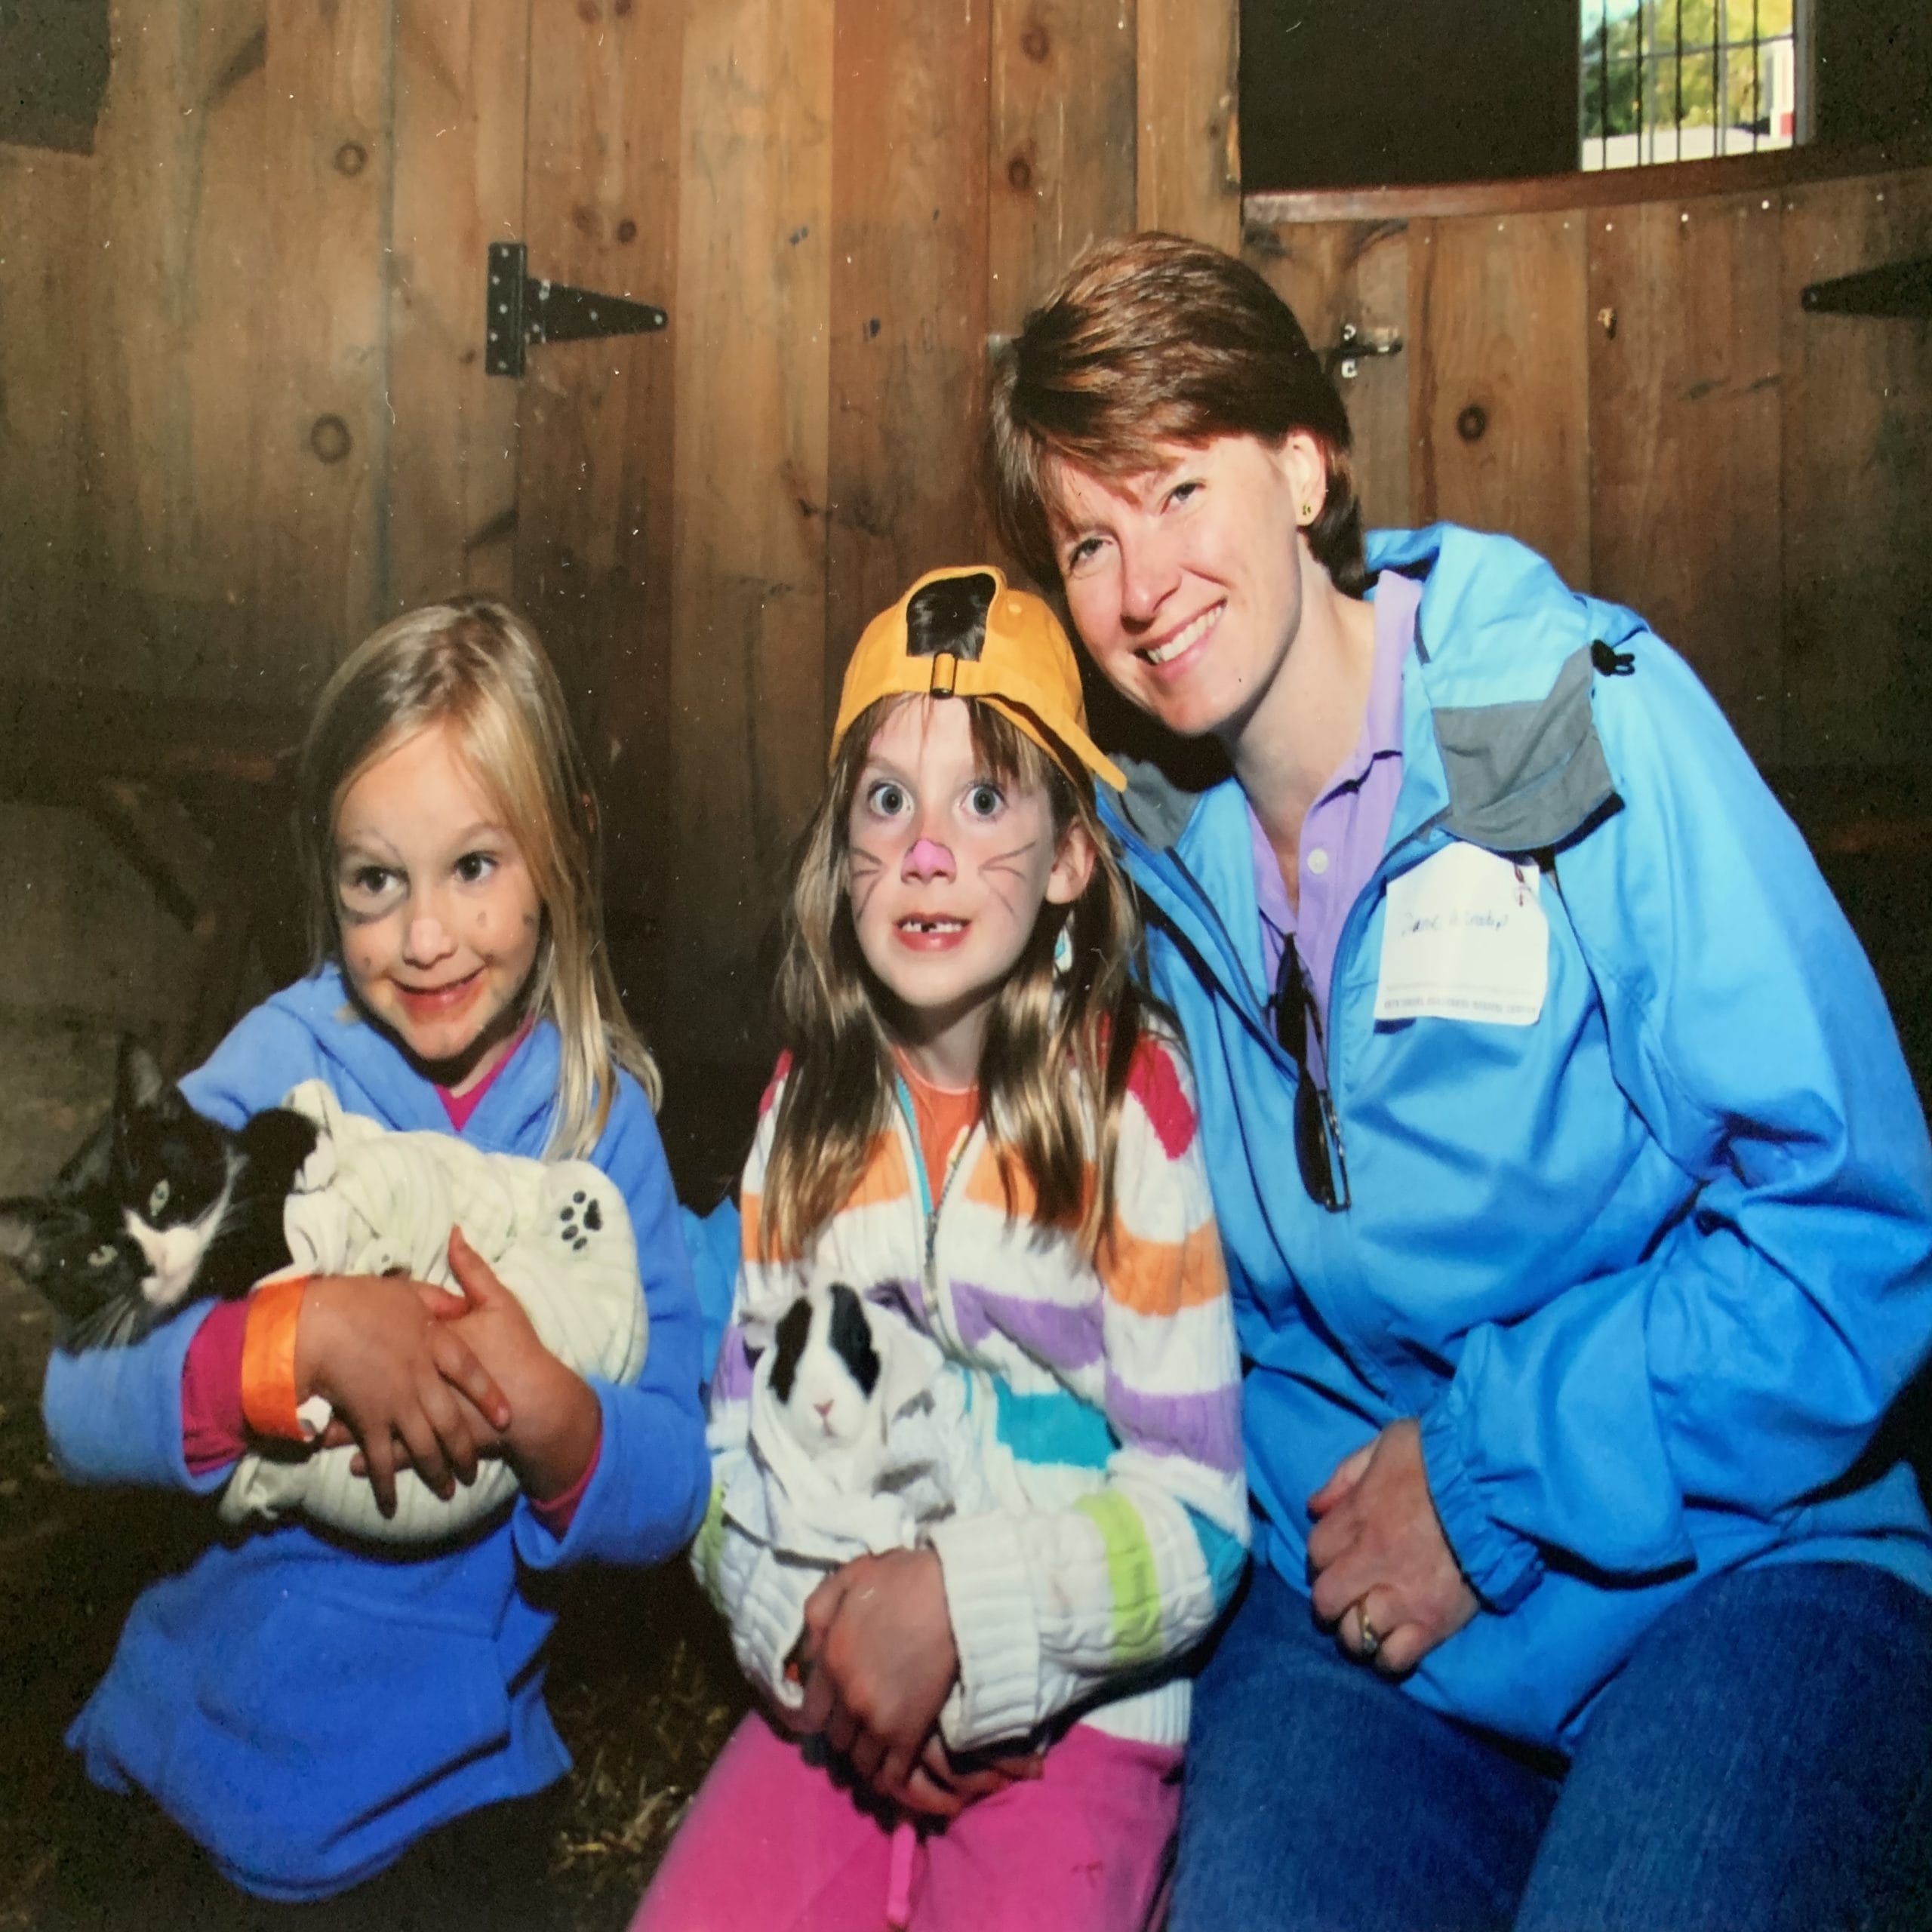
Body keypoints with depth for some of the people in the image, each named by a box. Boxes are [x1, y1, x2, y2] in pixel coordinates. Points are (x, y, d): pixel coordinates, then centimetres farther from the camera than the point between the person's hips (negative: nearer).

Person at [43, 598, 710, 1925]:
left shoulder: (602, 1114, -10)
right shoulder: (275, 1074, -13)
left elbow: (670, 1501, -12)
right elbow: (78, 1404, -20)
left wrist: (549, 1417, -31)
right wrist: (308, 1333, -34)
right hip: (218, 1753, 0)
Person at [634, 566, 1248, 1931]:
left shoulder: (1137, 1102, -9)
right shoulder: (809, 1111, 4)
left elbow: (1199, 1517, -9)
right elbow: (737, 1443, 7)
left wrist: (961, 1607, -21)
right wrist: (806, 1638, -9)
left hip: (1076, 1707, -3)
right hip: (835, 1699, 3)